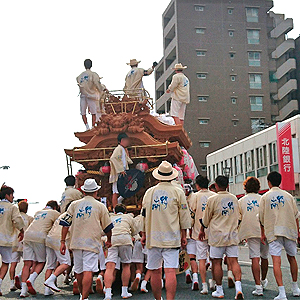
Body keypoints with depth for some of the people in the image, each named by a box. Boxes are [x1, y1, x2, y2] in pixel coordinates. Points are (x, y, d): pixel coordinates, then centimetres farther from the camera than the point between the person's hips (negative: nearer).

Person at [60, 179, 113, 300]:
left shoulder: (74, 204, 11)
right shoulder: (100, 206, 5)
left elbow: (65, 224, 5)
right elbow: (107, 227, 11)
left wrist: (63, 242, 8)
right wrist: (109, 240, 27)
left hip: (76, 242, 4)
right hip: (92, 243, -3)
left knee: (79, 271, 15)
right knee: (88, 271, -9)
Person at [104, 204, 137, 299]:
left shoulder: (110, 218, 32)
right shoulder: (128, 217, 27)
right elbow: (134, 232, 33)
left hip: (111, 240, 1)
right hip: (125, 239, -1)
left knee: (109, 267, -8)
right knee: (126, 266, 15)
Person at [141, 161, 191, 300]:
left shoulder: (149, 192, 7)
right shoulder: (178, 192, 0)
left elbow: (144, 215, 13)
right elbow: (184, 217, 2)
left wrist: (144, 234, 21)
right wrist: (184, 236, 10)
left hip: (153, 237, 3)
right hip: (171, 238, -2)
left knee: (155, 271, 11)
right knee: (170, 271, -7)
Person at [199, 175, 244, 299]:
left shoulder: (212, 199, -8)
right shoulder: (234, 198, 8)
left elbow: (206, 219, 1)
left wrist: (202, 230, 18)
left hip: (217, 236, -4)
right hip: (232, 235, 4)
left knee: (217, 262, 5)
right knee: (234, 261, 2)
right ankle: (238, 287, -14)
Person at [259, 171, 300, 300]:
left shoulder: (265, 197, 3)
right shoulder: (288, 196, 6)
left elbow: (261, 217, 6)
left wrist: (263, 233, 15)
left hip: (273, 232, -2)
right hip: (289, 230, 3)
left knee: (276, 261, -7)